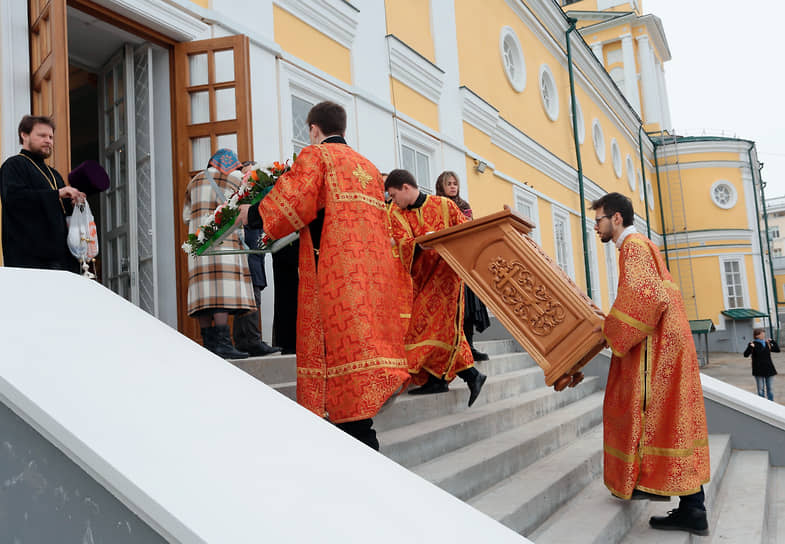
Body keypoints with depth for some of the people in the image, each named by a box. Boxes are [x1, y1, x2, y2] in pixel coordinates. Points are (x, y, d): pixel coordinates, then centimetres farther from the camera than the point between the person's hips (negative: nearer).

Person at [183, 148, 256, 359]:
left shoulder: (195, 181, 22)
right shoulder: (236, 177, 7)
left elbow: (186, 216, 22)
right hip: (224, 238, -6)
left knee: (205, 288, 1)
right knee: (224, 287, -13)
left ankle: (208, 343, 0)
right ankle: (222, 342, -21)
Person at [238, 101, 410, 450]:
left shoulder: (315, 155, 1)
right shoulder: (368, 166, 22)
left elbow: (292, 203, -10)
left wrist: (253, 214, 7)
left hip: (333, 267, -7)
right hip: (372, 267, 7)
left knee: (339, 340, -8)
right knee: (364, 336, 9)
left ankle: (359, 431, -11)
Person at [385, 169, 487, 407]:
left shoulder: (444, 205, 2)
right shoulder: (398, 215, 8)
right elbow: (404, 243, -10)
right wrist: (421, 244, -31)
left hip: (446, 273, -4)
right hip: (421, 278, 5)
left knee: (439, 323, -9)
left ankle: (435, 378, -1)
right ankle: (470, 375, 12)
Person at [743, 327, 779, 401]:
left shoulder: (767, 343, 6)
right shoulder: (753, 344, -8)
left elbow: (777, 350, 14)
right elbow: (746, 355, -16)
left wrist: (772, 342, 3)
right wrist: (750, 347, -32)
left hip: (769, 369, 4)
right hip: (759, 371, -4)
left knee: (770, 389, 10)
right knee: (761, 390, 4)